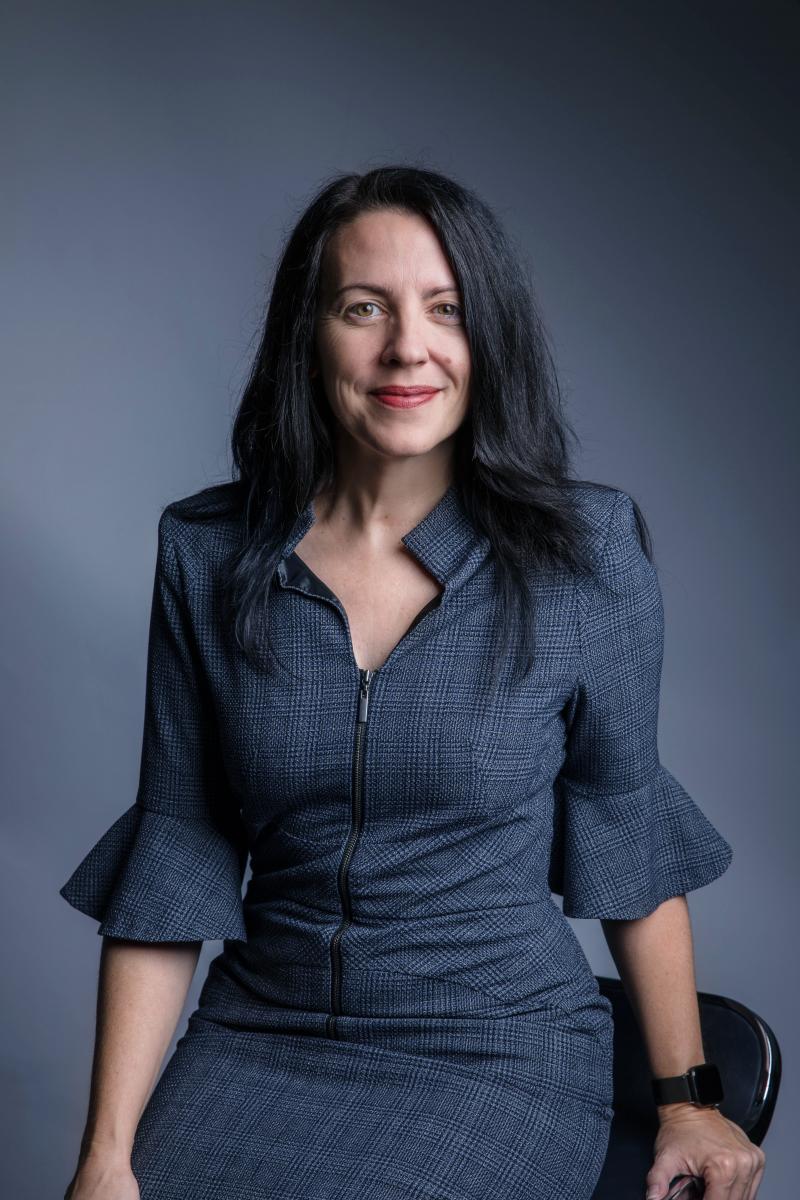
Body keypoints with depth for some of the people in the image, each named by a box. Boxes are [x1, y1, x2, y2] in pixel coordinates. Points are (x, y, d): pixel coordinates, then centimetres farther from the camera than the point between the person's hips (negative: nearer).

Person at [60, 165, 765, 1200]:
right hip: (258, 1037, 2)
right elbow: (172, 856, -1)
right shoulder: (206, 554, -1)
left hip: (502, 1050, -2)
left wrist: (685, 1101, 6)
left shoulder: (588, 551, -6)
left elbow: (627, 829, 4)